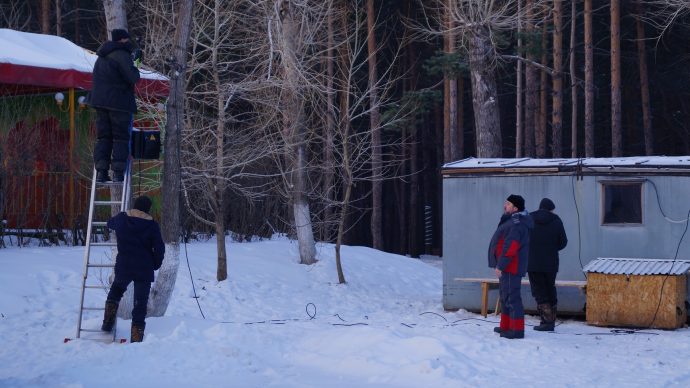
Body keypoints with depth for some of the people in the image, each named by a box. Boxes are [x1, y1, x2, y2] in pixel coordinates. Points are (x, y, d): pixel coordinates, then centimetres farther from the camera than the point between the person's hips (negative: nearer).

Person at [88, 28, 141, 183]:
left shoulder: (102, 57, 17)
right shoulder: (122, 55, -12)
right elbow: (132, 78, -19)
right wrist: (135, 66, 4)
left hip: (100, 101, 7)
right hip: (119, 103, -7)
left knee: (103, 137, 8)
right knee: (120, 138, -1)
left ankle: (101, 171, 1)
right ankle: (118, 172, -6)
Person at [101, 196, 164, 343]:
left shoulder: (121, 219, 1)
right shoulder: (152, 225, -4)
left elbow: (110, 223, 24)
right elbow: (159, 248, -5)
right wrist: (155, 264, 11)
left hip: (123, 267, 2)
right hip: (144, 270, -2)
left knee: (116, 289, 29)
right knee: (140, 302, 3)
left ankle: (108, 322, 18)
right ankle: (137, 335, 0)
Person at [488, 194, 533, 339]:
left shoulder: (517, 224, -20)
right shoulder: (512, 220, 17)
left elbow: (510, 247, -26)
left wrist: (500, 266, -24)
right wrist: (500, 265, 23)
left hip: (510, 268, -11)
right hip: (507, 267, 11)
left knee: (512, 296, -10)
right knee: (505, 295, 19)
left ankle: (517, 330, -9)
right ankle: (506, 326, 27)